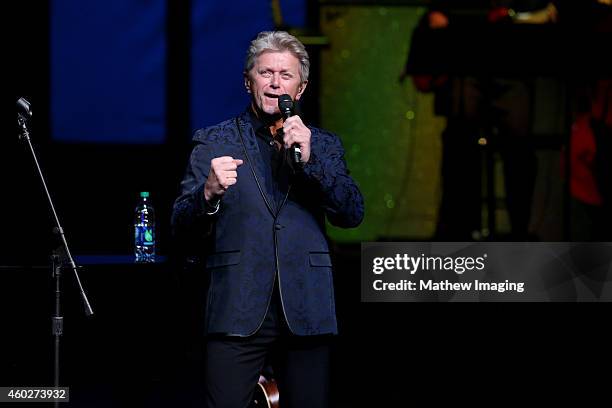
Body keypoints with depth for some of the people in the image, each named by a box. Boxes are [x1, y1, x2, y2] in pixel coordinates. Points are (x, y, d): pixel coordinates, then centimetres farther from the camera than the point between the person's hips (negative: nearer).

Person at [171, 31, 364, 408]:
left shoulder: (323, 145, 14)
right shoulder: (214, 142, 8)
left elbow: (352, 214, 1)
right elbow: (182, 225, 1)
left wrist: (310, 159, -12)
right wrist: (209, 193, -21)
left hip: (306, 312, 2)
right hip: (238, 311, -2)